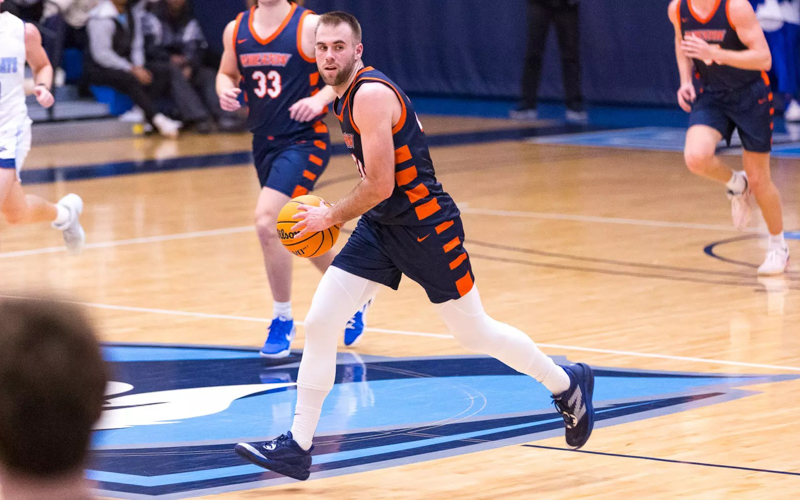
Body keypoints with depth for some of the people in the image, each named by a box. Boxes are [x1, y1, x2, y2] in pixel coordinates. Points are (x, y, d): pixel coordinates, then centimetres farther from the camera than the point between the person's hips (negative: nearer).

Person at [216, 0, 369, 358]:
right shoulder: (236, 30, 5)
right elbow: (227, 73, 19)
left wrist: (321, 97, -22)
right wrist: (225, 91, -4)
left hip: (304, 141, -7)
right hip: (264, 141, 7)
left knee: (266, 222, -21)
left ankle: (283, 320, -6)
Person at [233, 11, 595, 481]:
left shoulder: (371, 95, -21)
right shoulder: (348, 97, 7)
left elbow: (380, 185, -24)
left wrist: (331, 217, -10)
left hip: (425, 226, -9)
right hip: (380, 227, 9)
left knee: (475, 333, 6)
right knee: (319, 323, -3)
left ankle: (569, 385, 29)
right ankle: (297, 448, 2)